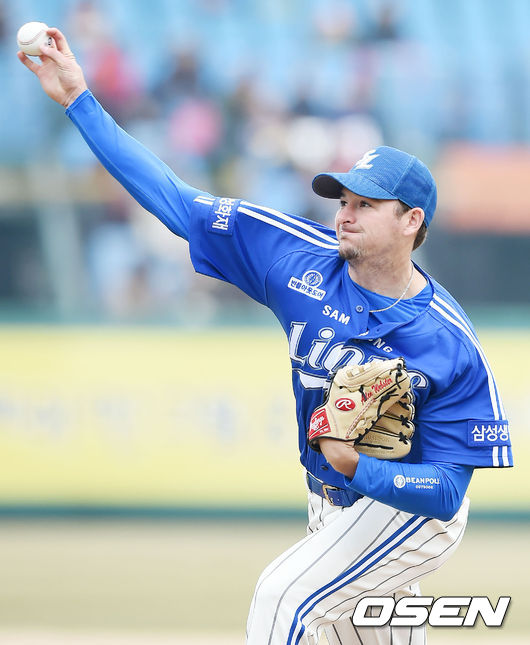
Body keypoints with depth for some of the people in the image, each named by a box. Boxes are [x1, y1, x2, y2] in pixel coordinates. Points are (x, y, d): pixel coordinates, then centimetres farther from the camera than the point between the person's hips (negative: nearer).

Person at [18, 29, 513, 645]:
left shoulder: (449, 345, -26)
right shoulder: (303, 257, -13)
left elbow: (445, 493, -23)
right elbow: (178, 202, -11)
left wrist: (359, 468, -40)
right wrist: (79, 100, -15)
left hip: (408, 510, -6)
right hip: (332, 504, 7)